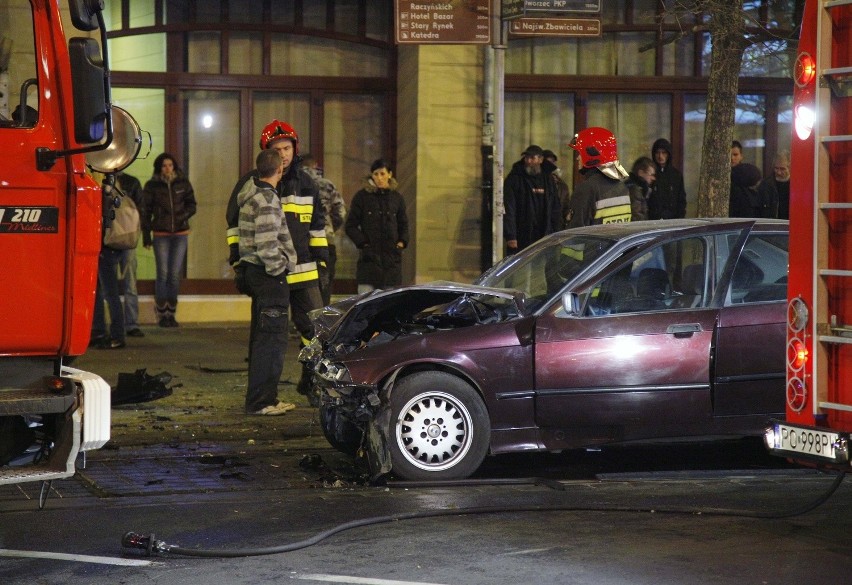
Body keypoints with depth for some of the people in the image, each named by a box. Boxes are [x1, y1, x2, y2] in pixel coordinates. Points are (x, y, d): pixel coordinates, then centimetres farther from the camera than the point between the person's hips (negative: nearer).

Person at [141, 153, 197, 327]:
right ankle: (162, 314, 1)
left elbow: (191, 205, 10)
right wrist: (146, 235, 0)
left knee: (175, 274, 2)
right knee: (163, 274, -6)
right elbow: (145, 211, 4)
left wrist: (184, 216, -11)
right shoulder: (152, 186, 1)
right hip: (161, 235, -1)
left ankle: (171, 313, 11)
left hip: (180, 234, 2)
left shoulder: (183, 183, 5)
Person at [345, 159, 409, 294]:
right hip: (369, 257, -3)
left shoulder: (397, 198, 11)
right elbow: (350, 226, 2)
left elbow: (403, 224, 20)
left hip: (392, 258, 3)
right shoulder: (362, 196, 1)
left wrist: (402, 242, 3)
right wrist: (363, 243, -10)